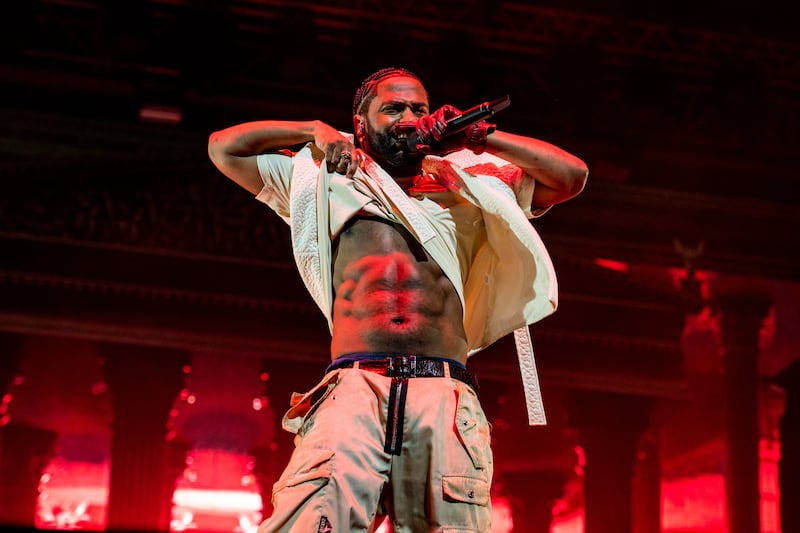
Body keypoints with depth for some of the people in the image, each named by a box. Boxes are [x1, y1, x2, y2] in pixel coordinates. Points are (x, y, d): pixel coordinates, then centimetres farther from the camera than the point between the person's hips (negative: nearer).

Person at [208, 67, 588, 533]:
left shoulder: (461, 189, 27)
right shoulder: (332, 184, 26)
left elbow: (571, 176, 26)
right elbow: (225, 147, 30)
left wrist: (480, 137, 19)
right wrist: (317, 130, 24)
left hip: (446, 395, 1)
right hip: (353, 390, -1)